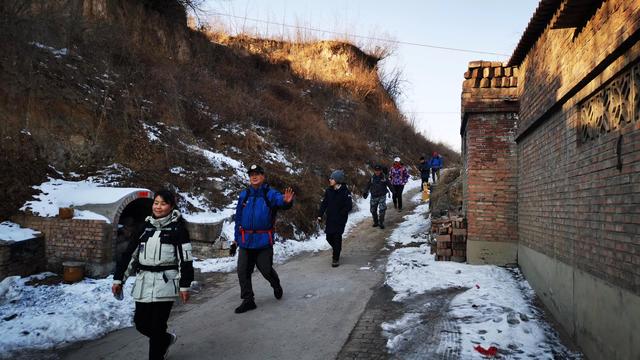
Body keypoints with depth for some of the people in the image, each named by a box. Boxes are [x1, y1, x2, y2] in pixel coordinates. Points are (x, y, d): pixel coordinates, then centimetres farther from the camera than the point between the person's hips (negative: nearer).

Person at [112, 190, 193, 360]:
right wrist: (118, 279, 9)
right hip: (143, 283, 5)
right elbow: (129, 253, 12)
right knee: (141, 323, 11)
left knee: (157, 326, -3)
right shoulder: (145, 227, 11)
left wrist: (185, 285, -9)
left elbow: (185, 259, -6)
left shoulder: (178, 228, -3)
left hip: (165, 283, -5)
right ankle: (166, 339, 37)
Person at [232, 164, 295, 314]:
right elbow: (238, 217, 11)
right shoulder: (244, 195, 5)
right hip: (245, 240, 4)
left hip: (264, 240, -4)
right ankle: (248, 300, 17)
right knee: (243, 271, 4)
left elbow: (280, 200, -30)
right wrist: (237, 236, 13)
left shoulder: (270, 194, -8)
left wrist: (287, 201, -54)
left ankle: (276, 286, 37)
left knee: (266, 269, 4)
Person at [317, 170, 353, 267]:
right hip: (330, 219, 5)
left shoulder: (345, 192, -13)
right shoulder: (328, 190, 1)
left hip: (340, 220, -5)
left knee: (337, 237, -4)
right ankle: (337, 249, 39)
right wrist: (320, 215, -3)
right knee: (329, 237, 9)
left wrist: (340, 214, -14)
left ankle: (336, 258, 8)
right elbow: (324, 203, 4)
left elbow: (349, 206, -13)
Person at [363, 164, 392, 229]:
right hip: (374, 196, 2)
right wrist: (365, 192, -7)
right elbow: (368, 186, 3)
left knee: (382, 210, -11)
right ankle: (376, 222, 25)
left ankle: (381, 223, 1)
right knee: (373, 210, 7)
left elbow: (389, 185, 1)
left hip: (382, 196, -2)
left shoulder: (384, 178, -3)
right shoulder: (372, 178, 1)